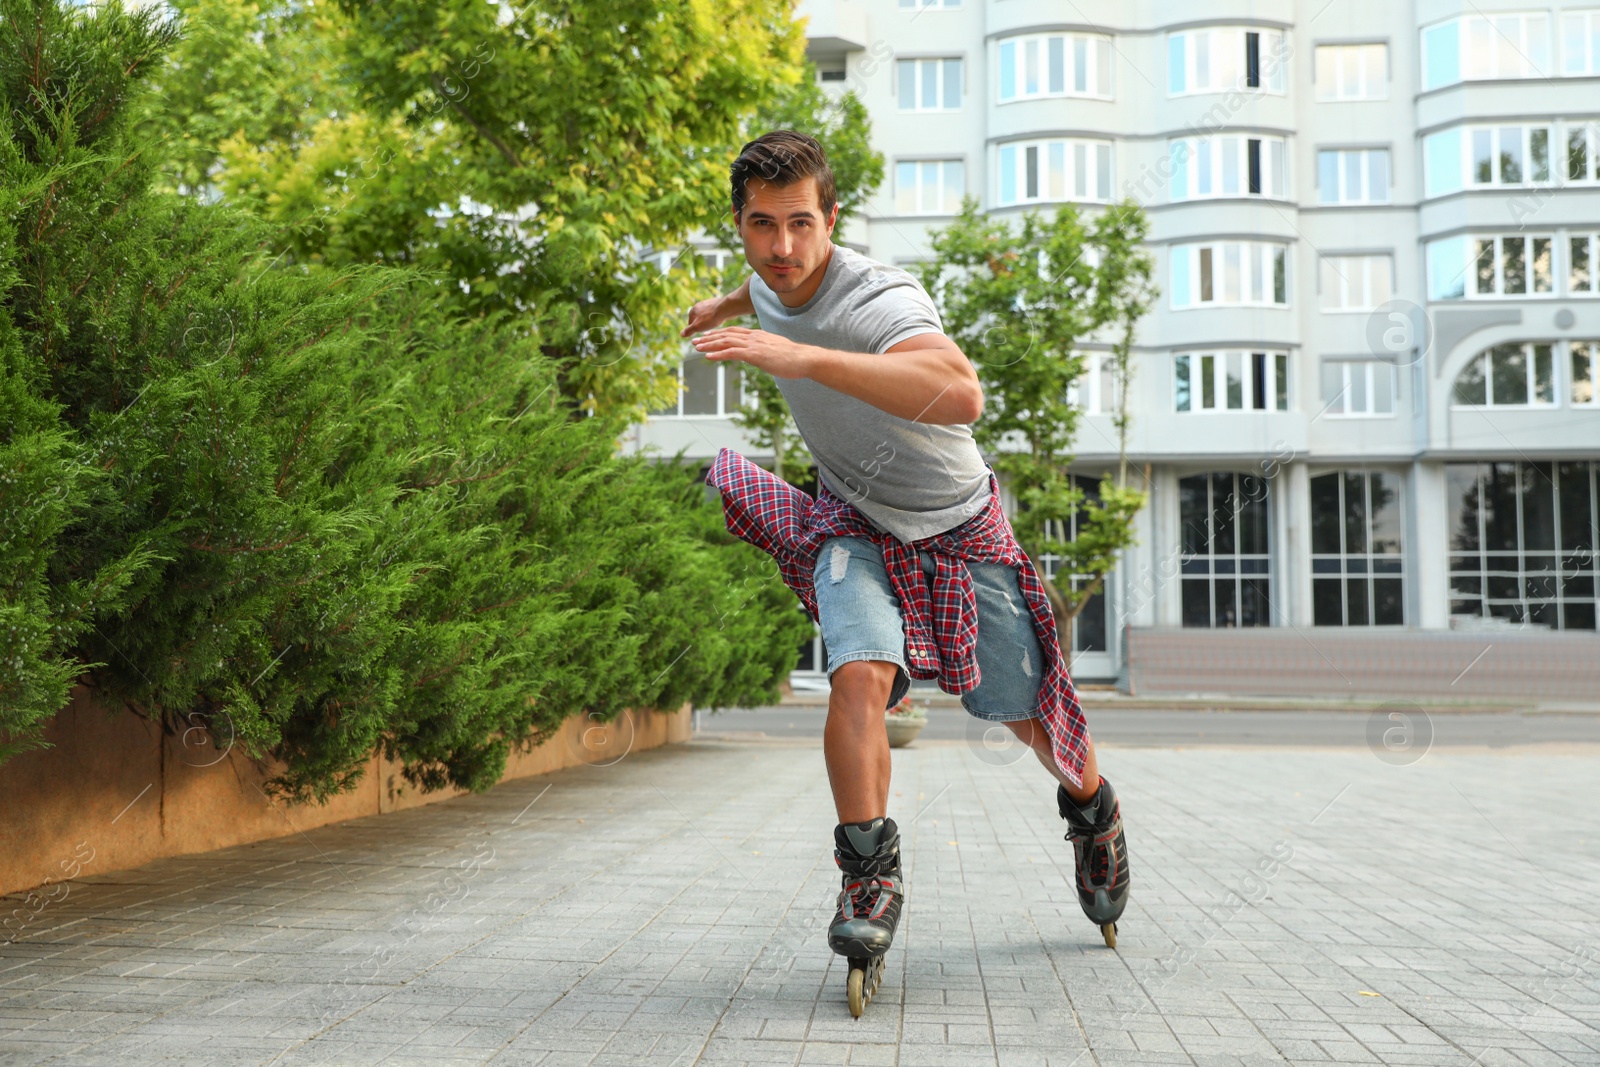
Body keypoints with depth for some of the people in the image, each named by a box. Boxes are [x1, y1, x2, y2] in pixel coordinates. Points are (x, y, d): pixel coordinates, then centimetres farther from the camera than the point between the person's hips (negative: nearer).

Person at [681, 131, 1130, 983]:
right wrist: (727, 301, 35)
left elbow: (961, 395, -56)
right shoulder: (771, 284, -9)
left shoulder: (882, 300, -34)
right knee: (860, 676, -25)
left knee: (1025, 709, 9)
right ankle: (869, 879, -16)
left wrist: (804, 357, -61)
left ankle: (1092, 811, 41)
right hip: (855, 525, 4)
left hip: (957, 529, -4)